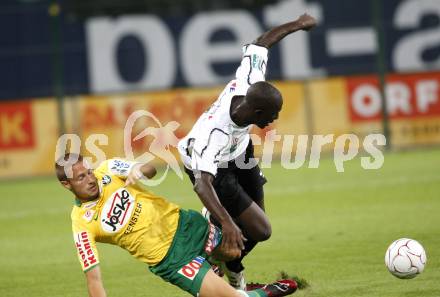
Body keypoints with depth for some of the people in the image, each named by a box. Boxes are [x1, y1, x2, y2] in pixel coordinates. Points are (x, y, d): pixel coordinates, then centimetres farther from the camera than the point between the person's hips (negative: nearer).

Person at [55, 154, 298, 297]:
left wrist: (139, 170, -22)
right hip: (170, 260, -5)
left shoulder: (107, 170, -7)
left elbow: (151, 169, 3)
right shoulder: (82, 225, -17)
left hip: (182, 223, 5)